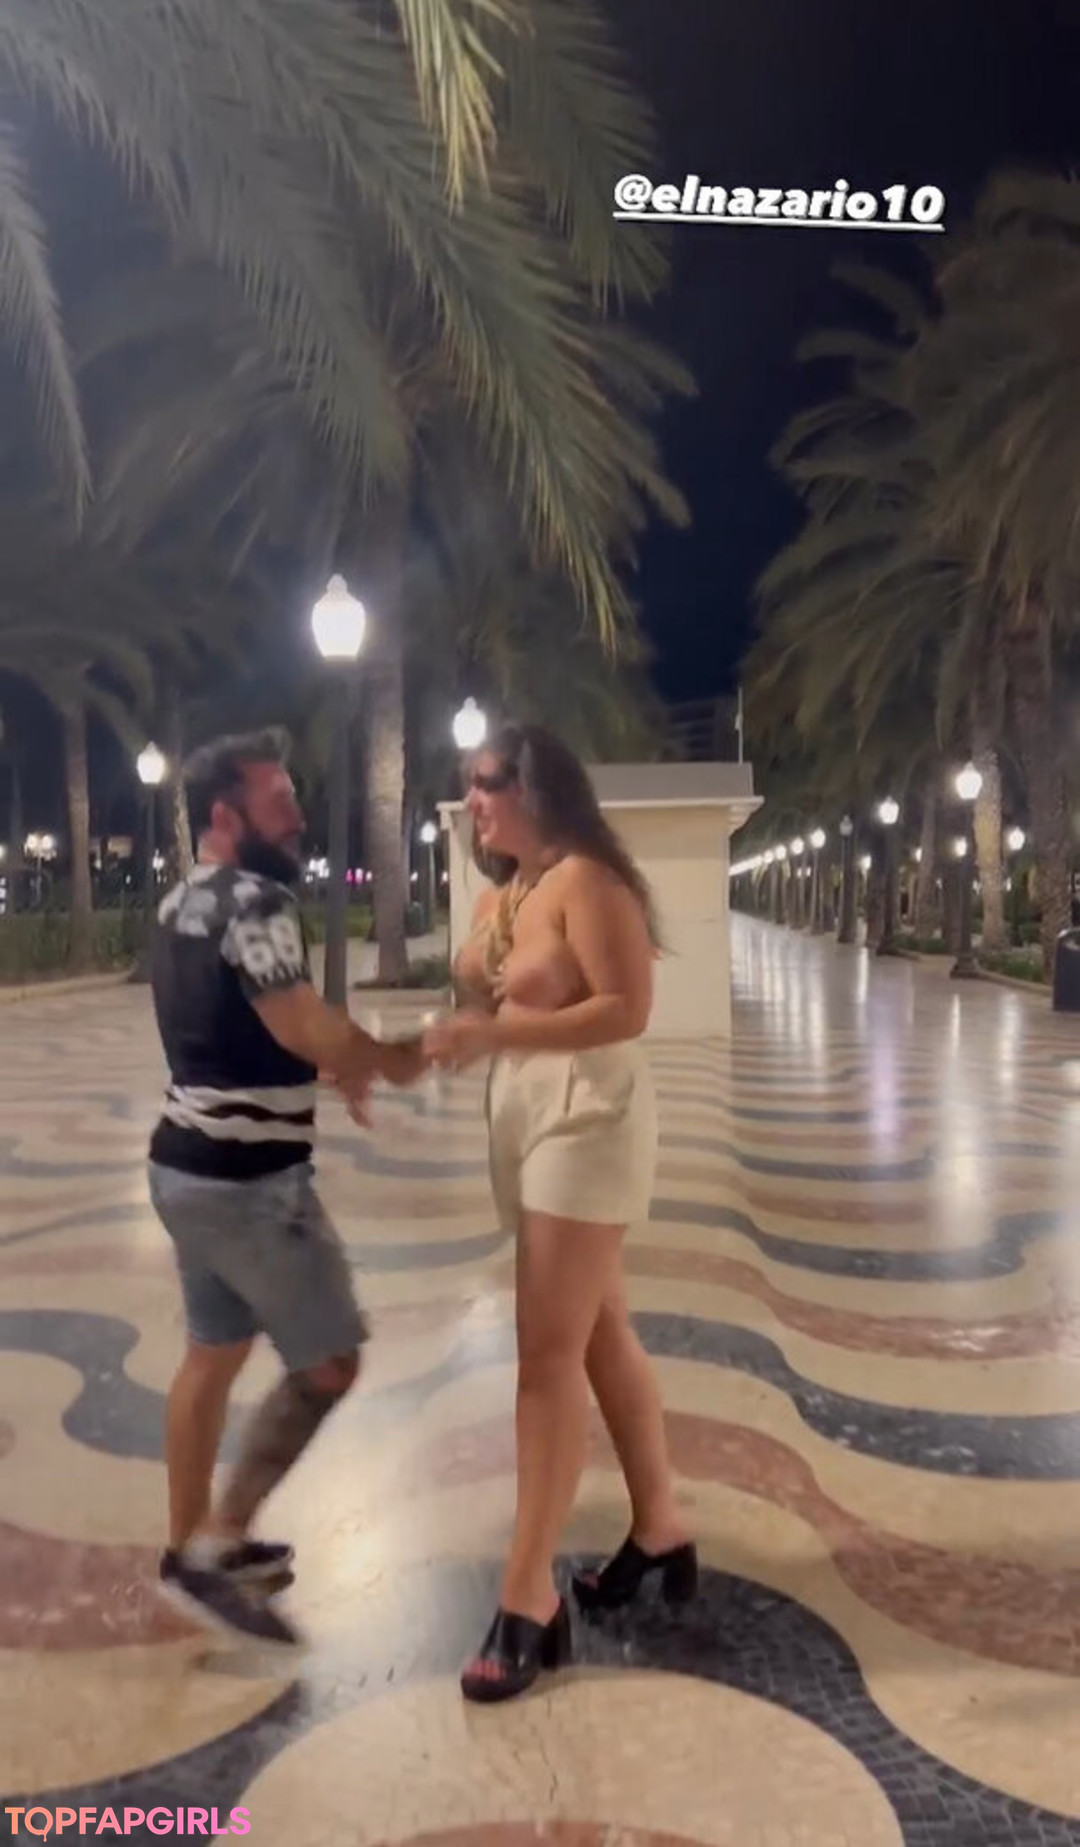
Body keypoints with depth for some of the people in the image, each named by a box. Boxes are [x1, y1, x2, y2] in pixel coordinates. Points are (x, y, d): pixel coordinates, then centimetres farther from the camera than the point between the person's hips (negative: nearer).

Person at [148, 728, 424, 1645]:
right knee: (330, 1363, 2)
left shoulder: (184, 902, 12)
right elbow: (302, 1025, -25)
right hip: (250, 1178, -10)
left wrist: (340, 1063, 11)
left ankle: (191, 1546, 32)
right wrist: (391, 1059, -8)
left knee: (213, 1355, 20)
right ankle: (215, 1548, 8)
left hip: (191, 1162, 10)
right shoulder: (253, 899, -19)